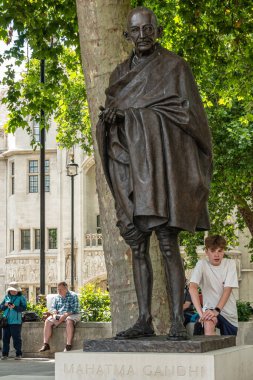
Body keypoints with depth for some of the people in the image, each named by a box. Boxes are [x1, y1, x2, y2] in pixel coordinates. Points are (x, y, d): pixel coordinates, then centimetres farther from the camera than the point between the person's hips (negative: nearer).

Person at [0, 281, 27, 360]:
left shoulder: (21, 298, 1)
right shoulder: (6, 297, 14)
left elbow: (23, 308, -9)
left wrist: (14, 307, -22)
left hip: (16, 322, -4)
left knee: (16, 338, -3)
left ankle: (18, 354, 4)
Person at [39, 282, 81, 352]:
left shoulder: (73, 296, -1)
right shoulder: (57, 297, 16)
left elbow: (74, 309, -12)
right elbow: (53, 307, 12)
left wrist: (65, 315, -24)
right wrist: (54, 314, -11)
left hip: (71, 315, -5)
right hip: (59, 315, 5)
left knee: (69, 321, -39)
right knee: (48, 321, -20)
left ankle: (69, 345, -40)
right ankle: (46, 344, -22)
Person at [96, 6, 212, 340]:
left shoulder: (175, 66, 3)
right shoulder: (120, 74, 18)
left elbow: (188, 111, -6)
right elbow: (107, 123, 14)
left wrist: (131, 108, -10)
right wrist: (109, 116, -10)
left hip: (162, 160, -5)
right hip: (131, 164, 5)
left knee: (167, 244, -11)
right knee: (138, 244, 2)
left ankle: (177, 321, -8)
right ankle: (145, 321, 4)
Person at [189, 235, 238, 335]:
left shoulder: (230, 264, -6)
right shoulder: (202, 264, -10)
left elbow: (227, 289, -14)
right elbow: (192, 287, -23)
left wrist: (217, 310, -29)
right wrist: (201, 312, -36)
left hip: (229, 312, 3)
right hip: (210, 308, -3)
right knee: (208, 325, -34)